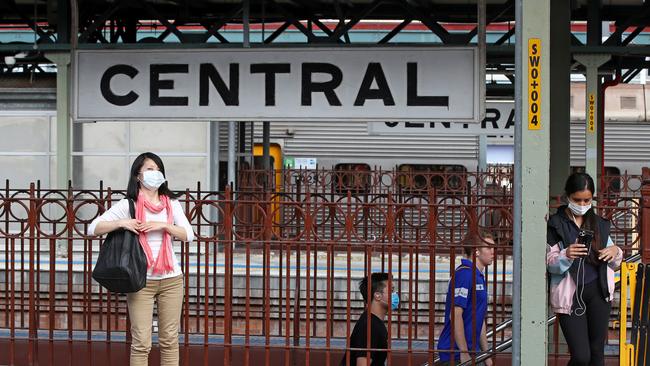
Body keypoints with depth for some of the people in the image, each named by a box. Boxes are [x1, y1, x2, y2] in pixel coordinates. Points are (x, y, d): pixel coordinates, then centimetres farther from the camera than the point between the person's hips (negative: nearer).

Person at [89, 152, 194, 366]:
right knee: (141, 342, -4)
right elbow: (93, 228, -6)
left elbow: (188, 235, -1)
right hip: (141, 280, -3)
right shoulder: (128, 205, -1)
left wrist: (163, 225, -14)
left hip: (171, 279, 3)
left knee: (169, 340, 7)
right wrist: (121, 223, -20)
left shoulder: (171, 203, 8)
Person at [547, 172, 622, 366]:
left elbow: (613, 264, 16)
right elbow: (550, 264, -3)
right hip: (570, 294, -3)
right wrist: (565, 255, -24)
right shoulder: (555, 225, -2)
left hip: (598, 292, 4)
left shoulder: (599, 224, 10)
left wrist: (615, 251, -7)